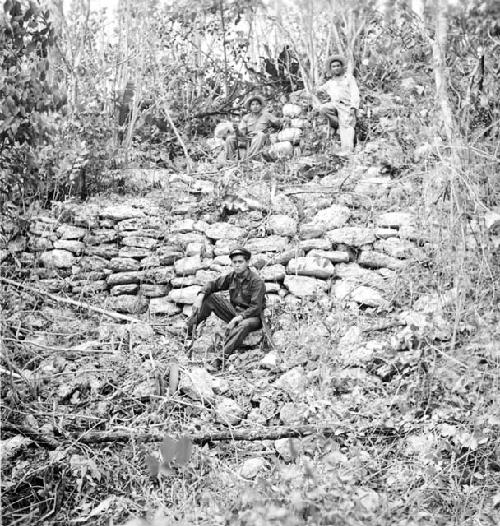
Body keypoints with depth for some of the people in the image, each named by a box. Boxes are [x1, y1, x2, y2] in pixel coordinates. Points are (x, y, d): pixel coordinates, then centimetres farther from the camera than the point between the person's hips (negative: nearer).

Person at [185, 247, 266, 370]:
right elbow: (213, 284, 7)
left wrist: (237, 319, -33)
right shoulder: (232, 277, 3)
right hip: (234, 312, 6)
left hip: (252, 316, -6)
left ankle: (222, 358, -52)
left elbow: (256, 308, -23)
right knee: (209, 297, -8)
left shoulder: (257, 281, -16)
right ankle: (188, 331, -13)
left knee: (244, 325, -42)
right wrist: (200, 296, -12)